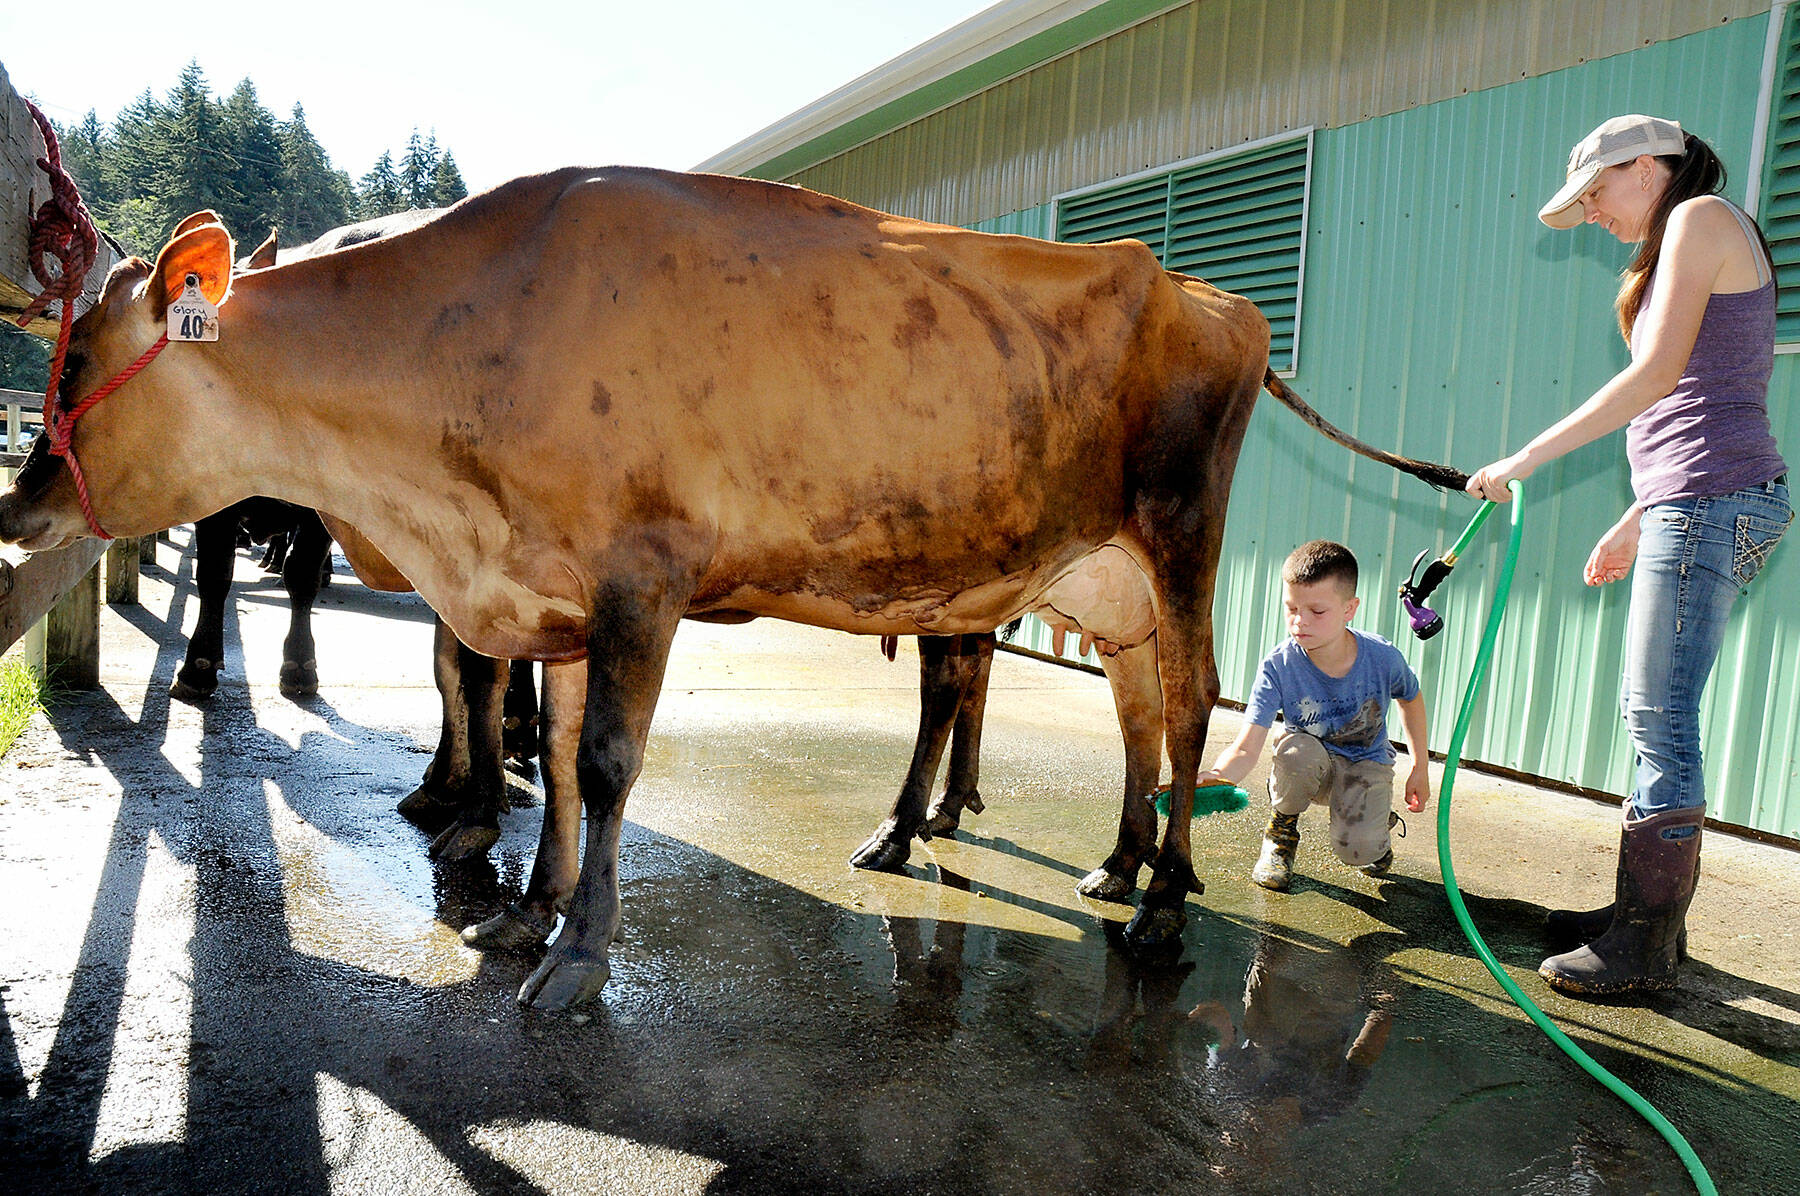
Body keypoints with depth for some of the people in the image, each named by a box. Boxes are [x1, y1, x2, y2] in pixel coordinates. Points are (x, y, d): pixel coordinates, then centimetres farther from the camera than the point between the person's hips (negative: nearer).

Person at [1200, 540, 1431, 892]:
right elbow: (1246, 748, -33)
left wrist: (1420, 768, 7)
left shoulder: (1382, 658, -21)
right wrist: (1215, 776, -55)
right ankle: (1282, 832, -5)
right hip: (1310, 769, 0)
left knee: (1358, 851, -24)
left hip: (1366, 763, 0)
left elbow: (1411, 698, 4)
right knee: (1296, 749, -36)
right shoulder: (1279, 665, -26)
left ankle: (1376, 820, 15)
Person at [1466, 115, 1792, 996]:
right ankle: (1645, 910, 21)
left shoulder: (1701, 217, -3)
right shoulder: (1687, 242, 24)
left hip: (1711, 502, -10)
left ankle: (1647, 947, -1)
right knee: (1650, 714, 12)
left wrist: (1528, 458, -17)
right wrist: (1636, 522, 21)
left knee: (1662, 722, -8)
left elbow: (1657, 375, -17)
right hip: (1699, 503, 10)